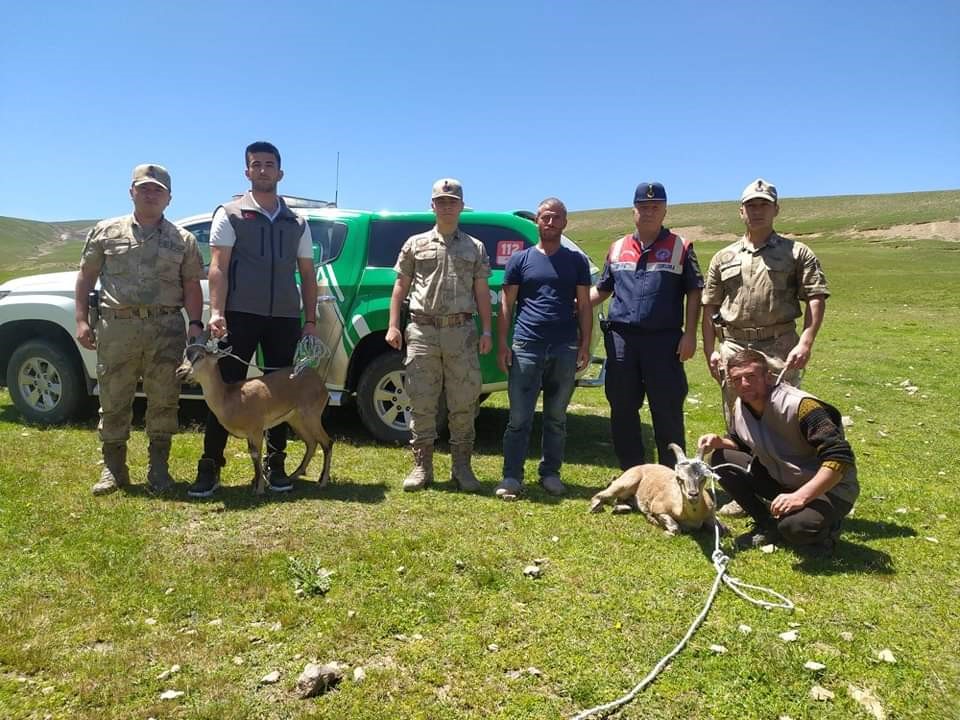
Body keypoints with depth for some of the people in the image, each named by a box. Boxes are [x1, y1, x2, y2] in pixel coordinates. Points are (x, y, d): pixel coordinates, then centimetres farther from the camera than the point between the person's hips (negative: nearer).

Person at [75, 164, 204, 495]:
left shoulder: (183, 240, 9)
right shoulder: (106, 231, 11)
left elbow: (192, 286, 7)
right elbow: (86, 276, 11)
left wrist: (195, 323, -6)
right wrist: (82, 320, 3)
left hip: (166, 329, 0)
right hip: (117, 326, 1)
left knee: (163, 402, 3)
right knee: (114, 401, 5)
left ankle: (158, 468, 16)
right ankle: (113, 468, 17)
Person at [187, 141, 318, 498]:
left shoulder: (297, 223, 14)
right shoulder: (230, 214, 5)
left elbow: (307, 274, 14)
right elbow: (218, 267, -4)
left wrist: (311, 320, 5)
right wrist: (216, 312, -17)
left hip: (285, 317, 3)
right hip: (241, 315, -3)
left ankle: (275, 465, 18)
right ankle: (209, 467, 5)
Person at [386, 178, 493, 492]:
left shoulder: (475, 248, 12)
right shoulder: (415, 244, 11)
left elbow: (481, 292, 10)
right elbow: (401, 285, 10)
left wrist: (486, 330, 1)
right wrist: (393, 325, 1)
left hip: (461, 332, 0)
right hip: (422, 331, 0)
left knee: (463, 403, 2)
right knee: (421, 402, 2)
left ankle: (462, 468, 12)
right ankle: (422, 466, 10)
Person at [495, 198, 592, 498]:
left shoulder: (577, 261, 11)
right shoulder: (520, 259, 8)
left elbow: (584, 306, 10)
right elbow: (506, 304, 6)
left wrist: (585, 345, 1)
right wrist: (503, 344, -3)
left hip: (565, 349, 1)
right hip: (526, 348, -1)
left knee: (556, 418, 9)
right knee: (519, 418, -2)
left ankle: (550, 474, 20)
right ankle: (511, 476, 5)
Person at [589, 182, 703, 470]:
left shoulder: (680, 247, 5)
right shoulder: (617, 248, 14)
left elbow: (694, 293, 3)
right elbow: (602, 289, 20)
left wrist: (690, 334, -6)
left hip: (664, 339, -3)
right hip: (621, 339, 4)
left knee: (667, 411, 1)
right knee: (622, 410, 8)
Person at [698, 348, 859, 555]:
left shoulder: (800, 406, -28)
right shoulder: (740, 407, -4)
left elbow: (840, 458, -32)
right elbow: (741, 444, 15)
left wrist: (800, 496, -36)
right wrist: (720, 442, -9)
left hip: (829, 490, -7)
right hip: (782, 482, 7)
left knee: (795, 526, -36)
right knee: (722, 459, -8)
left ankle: (825, 526, 3)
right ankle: (767, 527, 6)